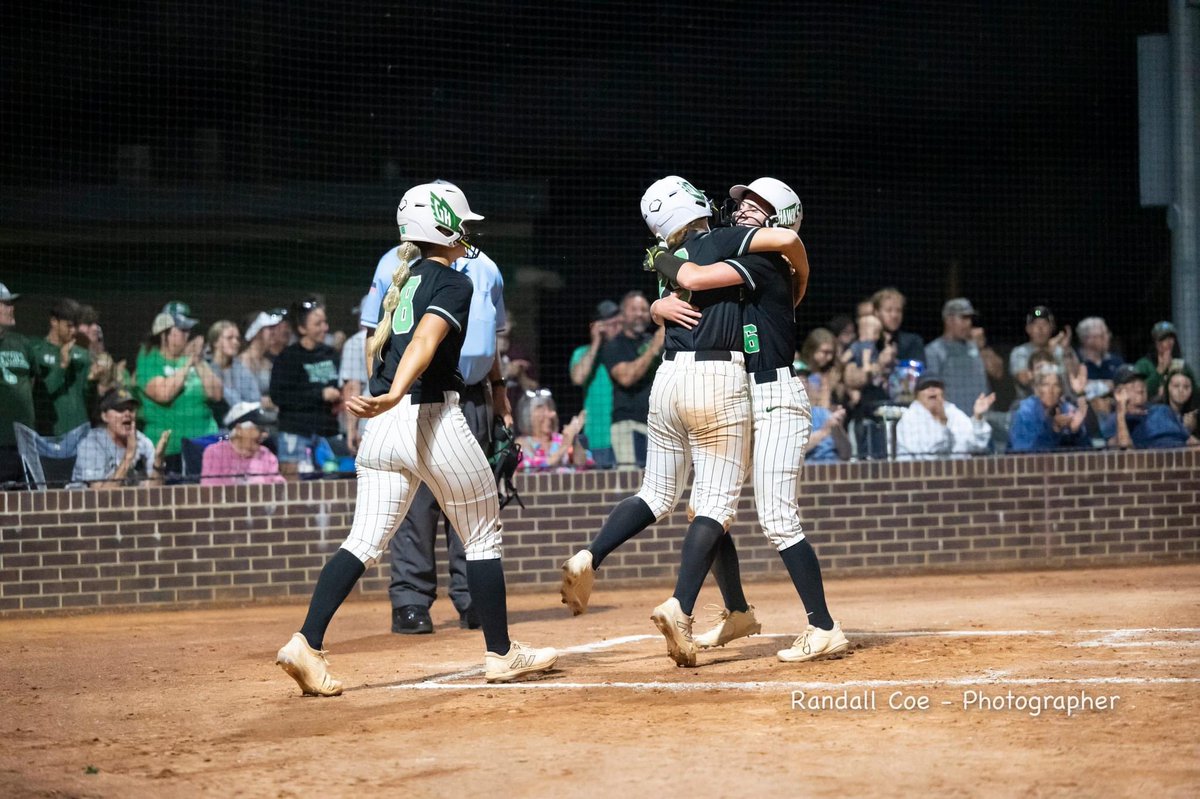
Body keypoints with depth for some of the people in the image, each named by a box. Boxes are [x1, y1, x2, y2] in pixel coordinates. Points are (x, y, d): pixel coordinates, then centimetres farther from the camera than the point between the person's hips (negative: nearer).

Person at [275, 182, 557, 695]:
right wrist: (394, 396, -35)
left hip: (383, 424, 7)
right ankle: (501, 654, 16)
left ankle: (306, 644, -13)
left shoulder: (402, 282, 17)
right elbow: (426, 340, -22)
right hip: (433, 417, -7)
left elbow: (376, 347, 19)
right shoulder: (453, 283, -6)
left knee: (364, 542, 3)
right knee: (484, 537, 9)